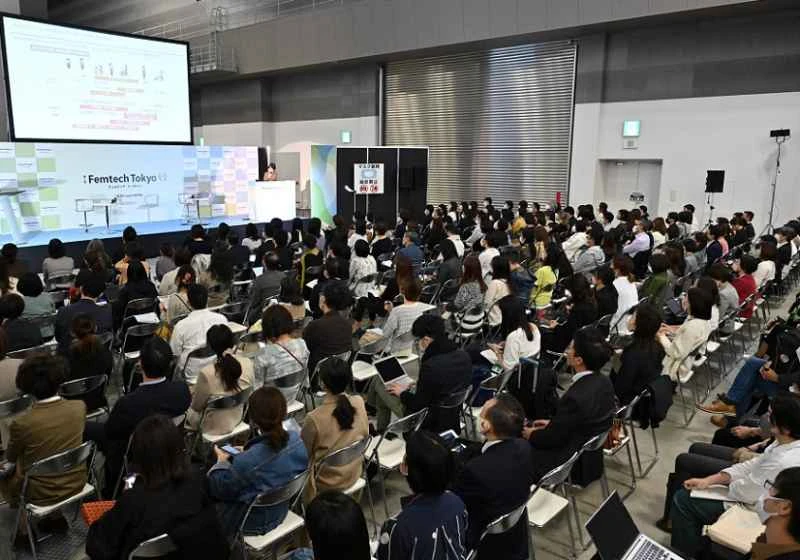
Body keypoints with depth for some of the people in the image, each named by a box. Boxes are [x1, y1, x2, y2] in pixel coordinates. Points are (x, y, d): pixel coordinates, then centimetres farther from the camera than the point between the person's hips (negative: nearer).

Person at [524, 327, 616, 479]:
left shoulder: (575, 397, -34)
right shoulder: (603, 382, -8)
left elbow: (553, 437, -20)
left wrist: (531, 435, -2)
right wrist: (552, 423, 10)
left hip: (571, 461, -8)